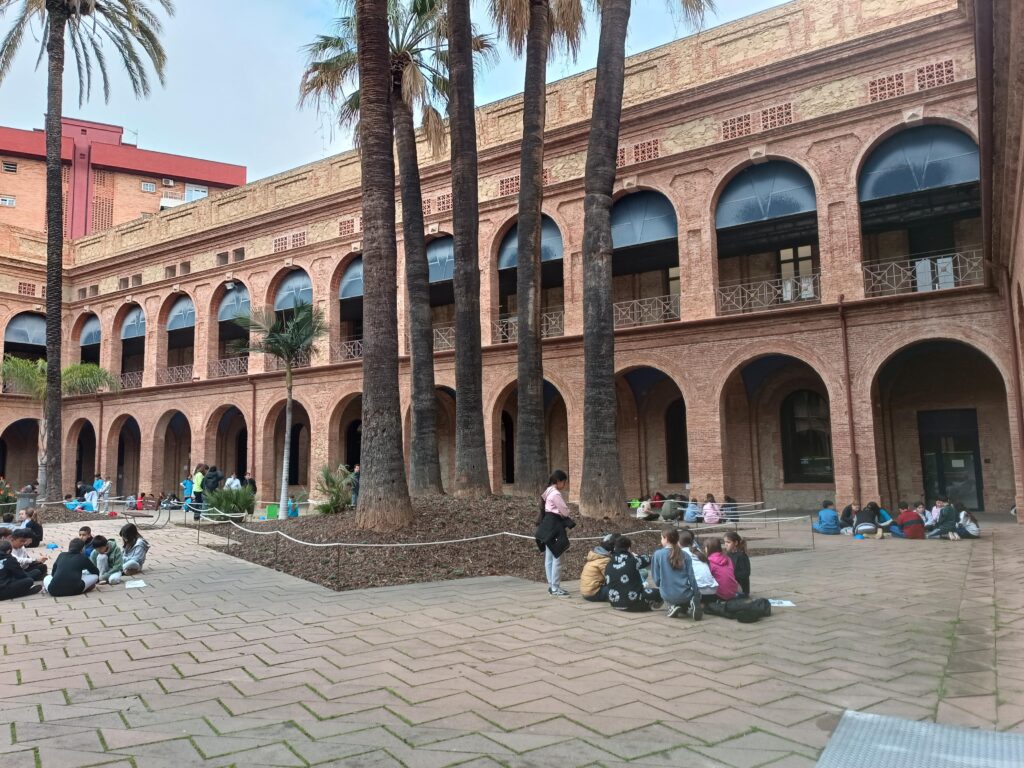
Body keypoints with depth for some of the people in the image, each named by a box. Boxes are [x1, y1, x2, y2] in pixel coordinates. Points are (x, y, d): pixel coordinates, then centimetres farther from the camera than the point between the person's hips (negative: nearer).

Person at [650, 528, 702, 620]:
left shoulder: (658, 554, -7)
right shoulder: (685, 555, -1)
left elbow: (656, 579, -5)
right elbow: (691, 577, -2)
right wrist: (697, 595, 10)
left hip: (667, 596, 0)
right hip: (684, 595, 0)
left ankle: (674, 606, -1)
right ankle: (691, 607, -3)